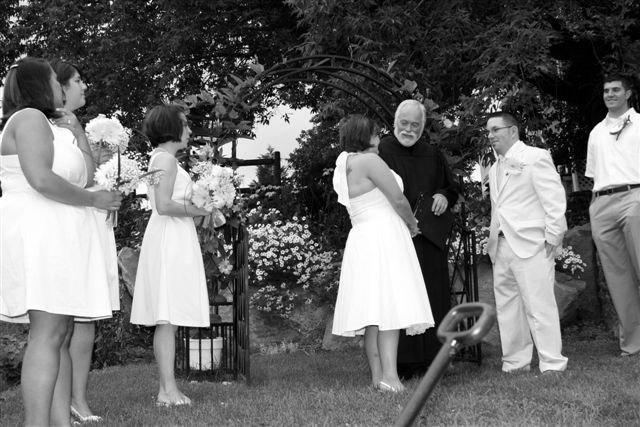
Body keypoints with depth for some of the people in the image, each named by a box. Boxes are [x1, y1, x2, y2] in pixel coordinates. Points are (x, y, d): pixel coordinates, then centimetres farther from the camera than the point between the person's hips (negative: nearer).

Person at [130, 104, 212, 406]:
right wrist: (198, 210, -10)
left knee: (167, 319, 9)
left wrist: (197, 207, 16)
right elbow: (164, 205, -20)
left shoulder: (160, 158, 21)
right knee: (168, 318, -11)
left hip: (170, 239, 10)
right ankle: (169, 390, -11)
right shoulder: (166, 158, -10)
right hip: (171, 238, -10)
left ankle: (166, 389, 11)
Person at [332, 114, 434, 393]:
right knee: (389, 306, -15)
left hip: (362, 241, 9)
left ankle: (377, 374, 7)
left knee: (373, 310, 7)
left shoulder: (344, 167, 17)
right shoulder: (369, 161, -11)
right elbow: (398, 199, -10)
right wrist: (412, 225, 8)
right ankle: (389, 375, -23)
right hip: (384, 237, -9)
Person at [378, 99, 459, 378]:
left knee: (432, 297, 5)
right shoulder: (381, 152, -3)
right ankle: (401, 362, -1)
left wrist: (444, 197, -2)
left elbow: (452, 189, 22)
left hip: (429, 238, 5)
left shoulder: (432, 155, 13)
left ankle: (429, 359, 13)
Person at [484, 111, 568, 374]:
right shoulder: (495, 169, 21)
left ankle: (552, 366, -4)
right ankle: (515, 363, 17)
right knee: (507, 307, 9)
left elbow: (555, 200, -8)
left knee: (539, 307, -8)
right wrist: (493, 241, 12)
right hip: (501, 248, 8)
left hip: (531, 246, -8)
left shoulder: (535, 157, -2)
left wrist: (552, 238, -14)